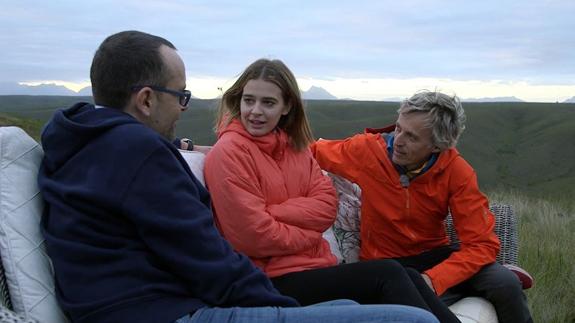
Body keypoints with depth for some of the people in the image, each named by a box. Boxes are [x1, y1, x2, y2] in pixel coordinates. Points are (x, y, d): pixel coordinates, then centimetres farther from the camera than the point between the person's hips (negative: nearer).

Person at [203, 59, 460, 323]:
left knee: (409, 279, -11)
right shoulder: (229, 152, -10)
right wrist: (308, 233, -4)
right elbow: (253, 236, -17)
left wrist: (272, 212, -12)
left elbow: (327, 206, 1)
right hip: (273, 282, -6)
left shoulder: (294, 146, 12)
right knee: (388, 275, -18)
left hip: (316, 266, 6)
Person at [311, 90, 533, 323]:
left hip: (433, 255, 2)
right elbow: (312, 152, 2)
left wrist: (432, 280, -30)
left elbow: (481, 244, -16)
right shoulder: (368, 149, -14)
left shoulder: (457, 171, -15)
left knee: (505, 284, -21)